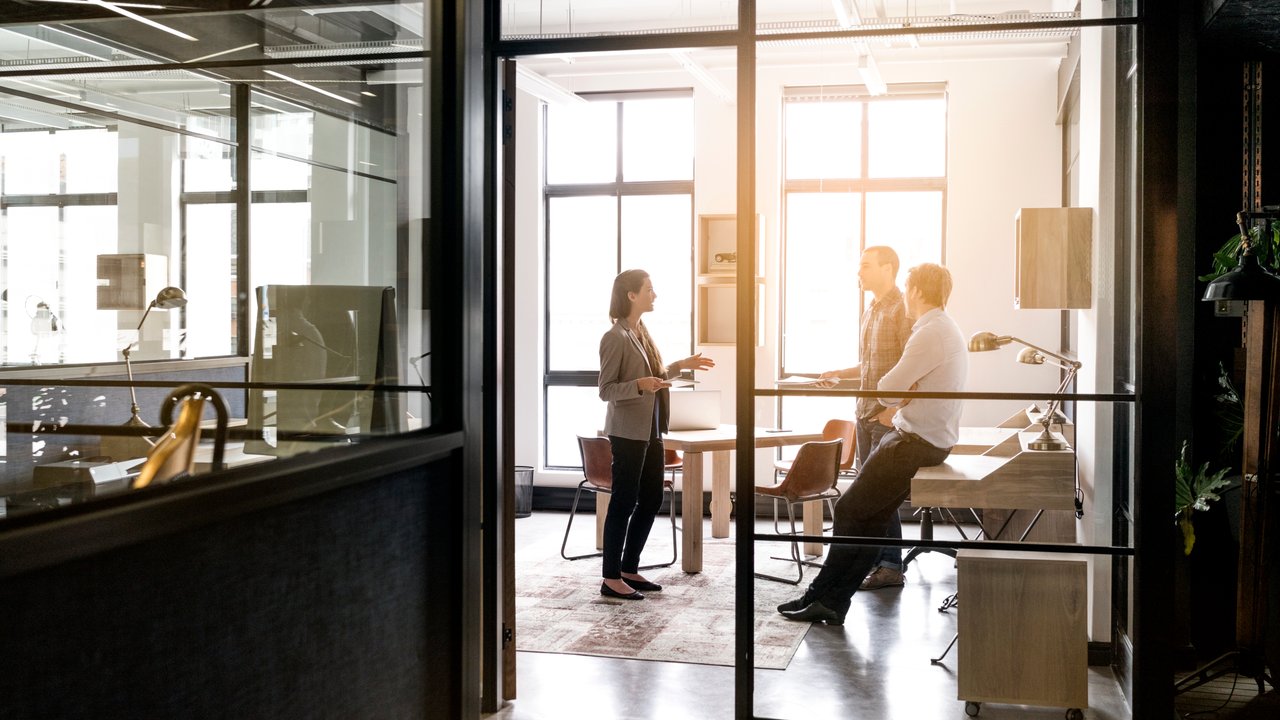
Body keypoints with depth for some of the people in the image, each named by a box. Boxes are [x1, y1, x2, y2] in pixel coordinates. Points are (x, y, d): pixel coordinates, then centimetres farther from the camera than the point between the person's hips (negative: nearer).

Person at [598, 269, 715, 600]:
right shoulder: (615, 337, -15)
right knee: (623, 503, -3)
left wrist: (681, 365, 13)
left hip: (651, 430, 9)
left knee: (651, 500, 13)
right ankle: (611, 579, 6)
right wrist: (639, 385, -31)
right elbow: (606, 390, -16)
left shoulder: (642, 331, 11)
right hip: (628, 432, -9)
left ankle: (629, 569, 23)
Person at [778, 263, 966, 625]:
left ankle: (823, 595, 5)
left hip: (917, 443, -10)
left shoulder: (931, 333, -18)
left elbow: (886, 391, -20)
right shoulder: (945, 329, 15)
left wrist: (896, 400, 1)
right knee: (871, 517, 7)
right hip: (926, 437, 10)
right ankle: (831, 601, 9)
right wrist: (902, 400, 0)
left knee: (850, 510, -4)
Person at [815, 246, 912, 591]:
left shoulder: (902, 309, -12)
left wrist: (893, 409, -22)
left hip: (889, 415, -9)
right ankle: (874, 559, 19)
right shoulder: (872, 310, 17)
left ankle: (891, 567, -1)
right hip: (866, 412, 9)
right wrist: (839, 375, 13)